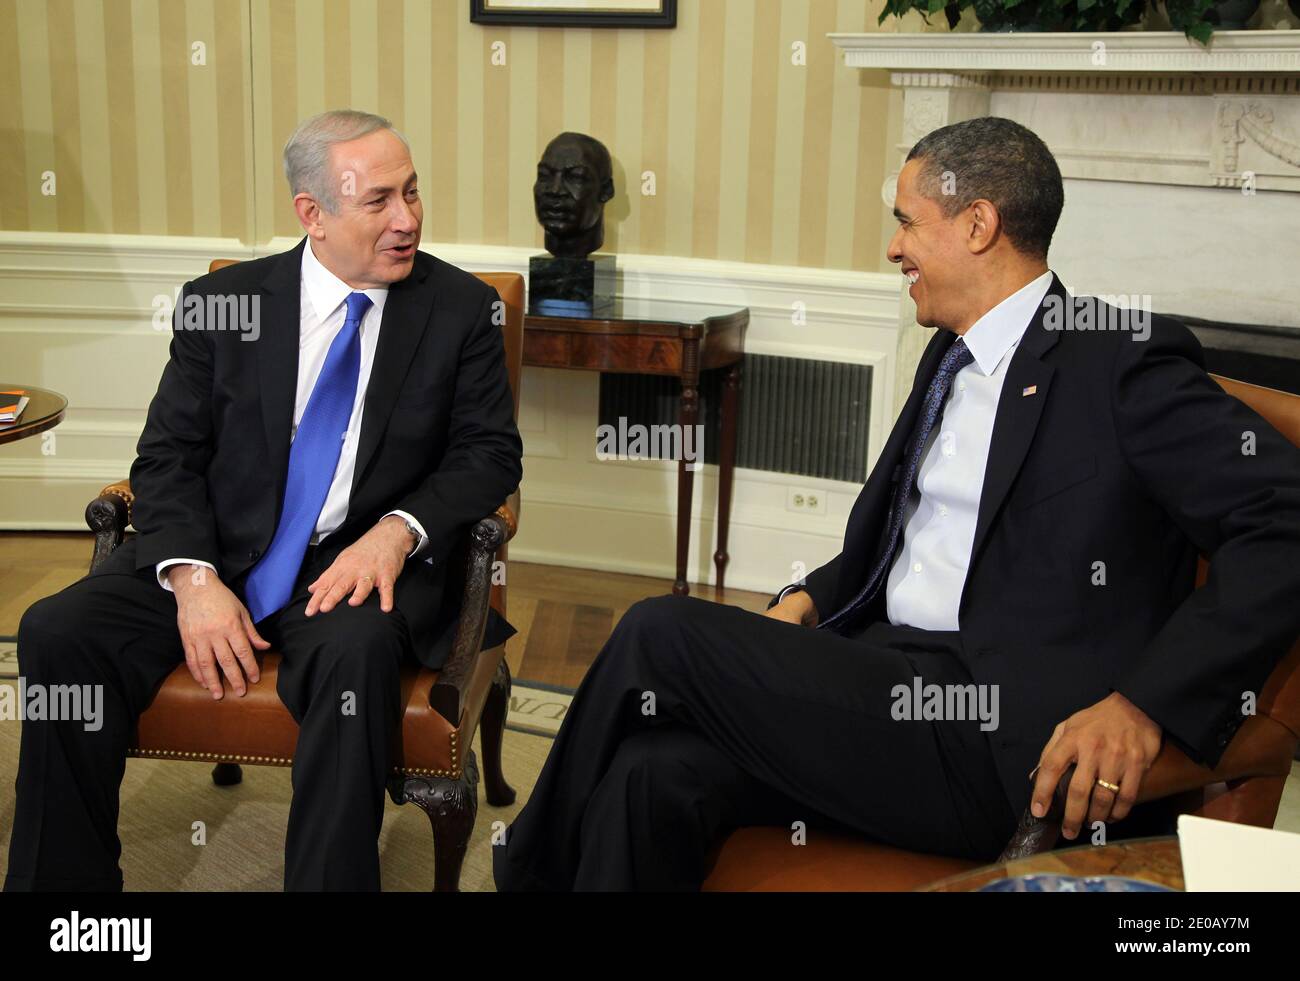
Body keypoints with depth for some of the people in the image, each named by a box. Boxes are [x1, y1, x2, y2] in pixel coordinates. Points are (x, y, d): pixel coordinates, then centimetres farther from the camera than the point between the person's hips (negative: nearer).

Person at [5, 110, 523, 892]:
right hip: (218, 553, 2)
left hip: (360, 562, -2)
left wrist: (398, 532, -17)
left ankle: (330, 881, -21)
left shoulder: (461, 308, 3)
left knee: (355, 651, -36)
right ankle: (64, 877, -3)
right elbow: (168, 455, 3)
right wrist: (193, 578, -15)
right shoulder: (221, 301, 6)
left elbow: (490, 452, 2)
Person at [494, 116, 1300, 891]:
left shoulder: (1125, 361, -7)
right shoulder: (951, 356, 18)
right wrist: (808, 600, 6)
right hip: (886, 673, 7)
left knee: (660, 633, -16)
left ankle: (537, 861, 7)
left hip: (996, 745, -7)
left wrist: (1148, 704, -21)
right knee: (657, 775, -20)